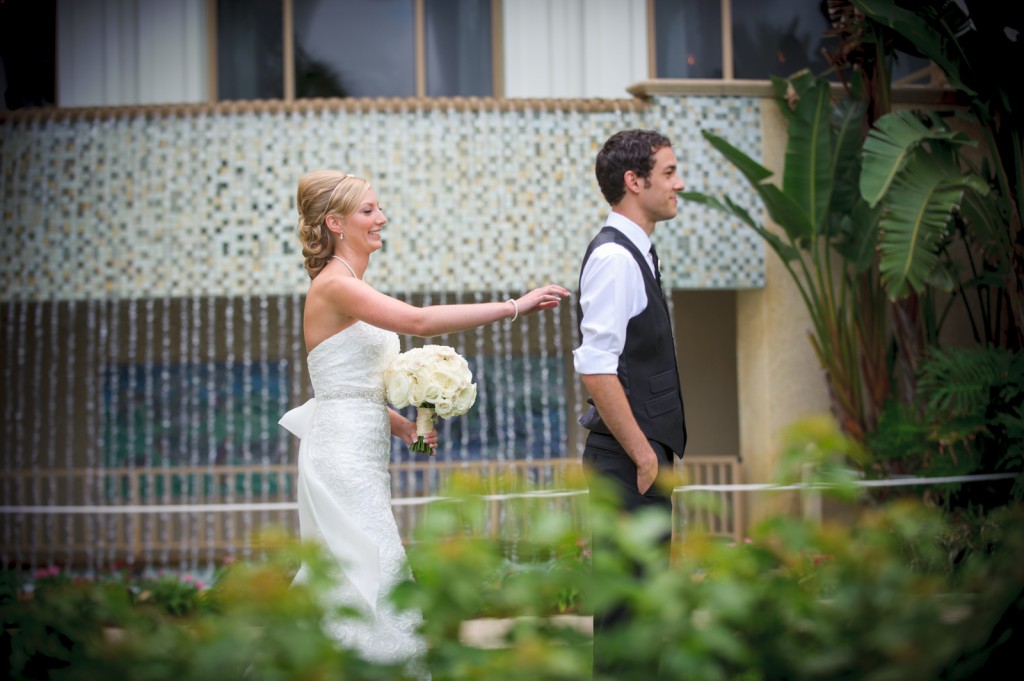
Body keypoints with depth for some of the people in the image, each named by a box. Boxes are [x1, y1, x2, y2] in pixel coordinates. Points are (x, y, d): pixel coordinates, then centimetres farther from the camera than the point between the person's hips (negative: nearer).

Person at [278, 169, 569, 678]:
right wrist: (512, 307, -25)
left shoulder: (352, 289, 16)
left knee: (342, 581, 11)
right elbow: (418, 320, -26)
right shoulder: (333, 284, -13)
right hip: (342, 455, -9)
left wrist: (404, 427, 4)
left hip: (360, 453, 9)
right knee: (371, 574, -10)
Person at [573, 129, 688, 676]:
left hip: (645, 452, 10)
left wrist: (657, 448, 17)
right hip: (628, 458, -10)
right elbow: (595, 369, -22)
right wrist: (643, 455, -19)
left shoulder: (636, 253, 15)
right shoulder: (614, 257, -15)